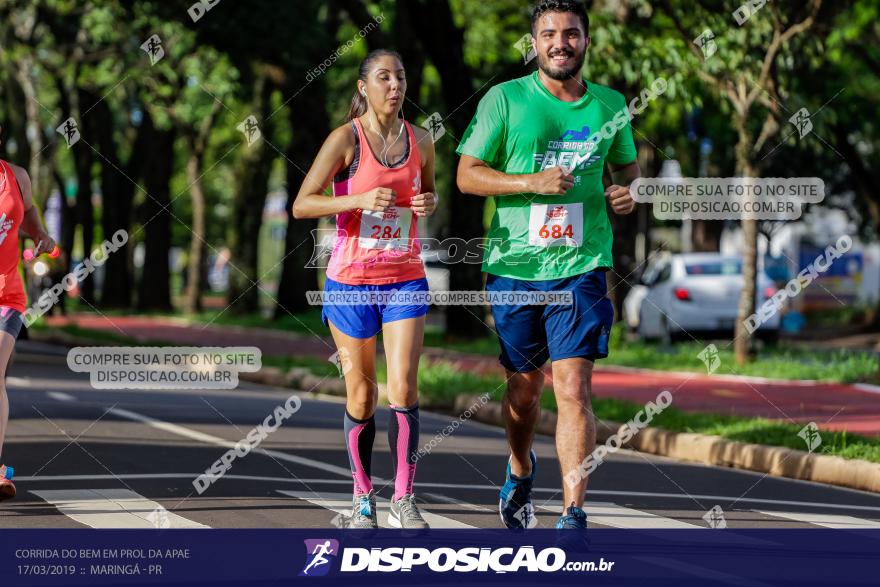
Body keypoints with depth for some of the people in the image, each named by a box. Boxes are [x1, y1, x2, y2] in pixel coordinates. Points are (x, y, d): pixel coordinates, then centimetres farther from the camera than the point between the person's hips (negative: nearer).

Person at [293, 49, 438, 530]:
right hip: (351, 281, -2)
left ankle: (404, 500, -5)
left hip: (405, 280, 2)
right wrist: (359, 200, -24)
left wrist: (429, 202, -2)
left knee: (403, 387, -10)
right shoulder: (346, 139, -8)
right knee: (361, 395, 5)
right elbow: (302, 205, -11)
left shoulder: (420, 141, 4)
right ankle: (363, 498, 20)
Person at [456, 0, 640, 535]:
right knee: (525, 388, 15)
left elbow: (627, 164, 23)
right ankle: (520, 472, 45)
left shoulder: (610, 105, 6)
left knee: (574, 389, -12)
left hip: (581, 266, 0)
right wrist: (532, 182, -17)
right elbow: (467, 175, -3)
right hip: (514, 267, 0)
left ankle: (574, 517, -11)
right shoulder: (505, 99, -2)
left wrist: (627, 191, 0)